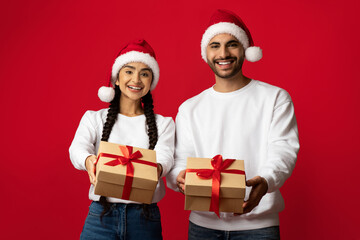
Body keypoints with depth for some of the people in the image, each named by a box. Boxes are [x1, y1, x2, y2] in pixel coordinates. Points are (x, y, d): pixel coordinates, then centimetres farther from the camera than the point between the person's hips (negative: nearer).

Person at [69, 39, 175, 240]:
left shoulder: (164, 124, 7)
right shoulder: (94, 118, 7)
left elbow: (165, 156, -9)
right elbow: (78, 147, -10)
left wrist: (156, 169, -34)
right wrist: (89, 161, -34)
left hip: (146, 217, 1)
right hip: (101, 215, 0)